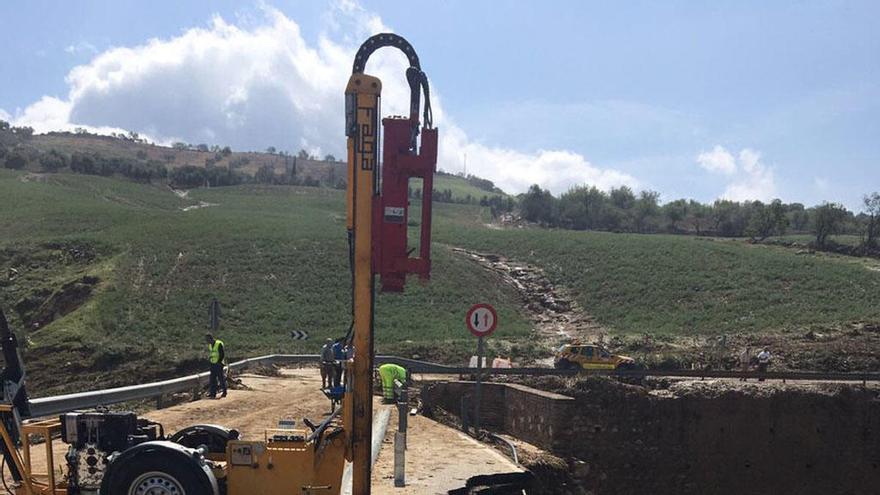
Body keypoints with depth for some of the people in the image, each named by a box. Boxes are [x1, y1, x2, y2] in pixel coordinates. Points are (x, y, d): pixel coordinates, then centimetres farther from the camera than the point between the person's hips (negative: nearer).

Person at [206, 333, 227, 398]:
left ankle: (224, 392, 8)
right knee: (212, 379, 5)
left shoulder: (219, 344, -13)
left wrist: (219, 362, -17)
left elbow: (222, 354, -14)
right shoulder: (210, 345, 12)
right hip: (213, 364, 8)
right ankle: (212, 393, 8)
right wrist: (209, 358, 6)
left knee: (221, 378, -2)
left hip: (219, 364, -8)